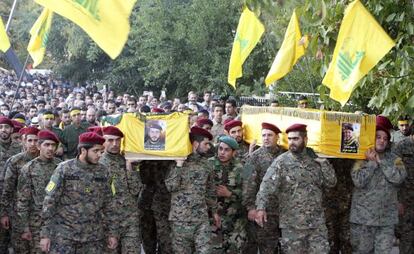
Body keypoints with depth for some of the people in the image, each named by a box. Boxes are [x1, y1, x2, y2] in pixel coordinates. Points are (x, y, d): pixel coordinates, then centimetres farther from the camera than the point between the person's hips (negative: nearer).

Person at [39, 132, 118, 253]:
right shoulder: (64, 169, -6)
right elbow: (50, 202, -6)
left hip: (93, 238, 3)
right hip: (64, 235, -3)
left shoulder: (103, 172, 4)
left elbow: (109, 204, 10)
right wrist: (45, 234, -9)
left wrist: (112, 233, 8)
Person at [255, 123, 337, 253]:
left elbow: (331, 182, 8)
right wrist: (261, 207, -29)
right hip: (292, 224, -3)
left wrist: (323, 162, -4)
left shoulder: (315, 160, 8)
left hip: (317, 223, 3)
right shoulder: (281, 162, -5)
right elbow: (267, 185, -16)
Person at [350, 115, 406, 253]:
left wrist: (381, 161, -10)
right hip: (363, 217, -2)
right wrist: (372, 162, -12)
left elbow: (399, 178, -12)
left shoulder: (394, 159, 6)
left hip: (387, 218, 2)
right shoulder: (362, 158, 0)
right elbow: (358, 181, -14)